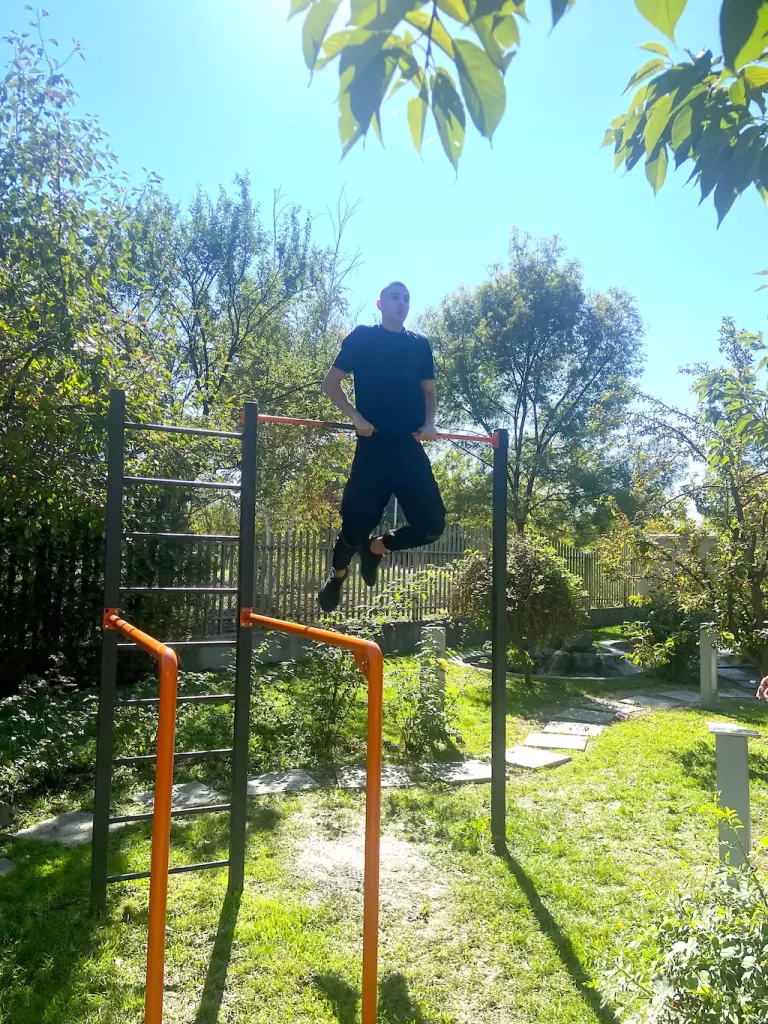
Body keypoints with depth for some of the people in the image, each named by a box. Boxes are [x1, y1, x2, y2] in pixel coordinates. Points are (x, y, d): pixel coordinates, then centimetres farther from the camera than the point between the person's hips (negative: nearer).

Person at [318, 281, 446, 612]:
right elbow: (330, 382, 2)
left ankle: (376, 547, 23)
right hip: (374, 445, -4)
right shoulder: (362, 338, 3)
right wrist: (356, 417, -11)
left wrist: (429, 423, 3)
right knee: (358, 519, -1)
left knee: (432, 522, -1)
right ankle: (336, 575, 26)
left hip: (410, 447, 4)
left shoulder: (420, 344, 15)